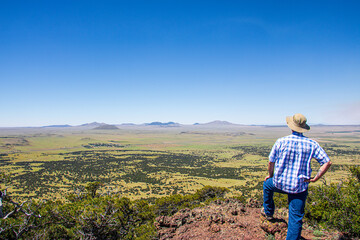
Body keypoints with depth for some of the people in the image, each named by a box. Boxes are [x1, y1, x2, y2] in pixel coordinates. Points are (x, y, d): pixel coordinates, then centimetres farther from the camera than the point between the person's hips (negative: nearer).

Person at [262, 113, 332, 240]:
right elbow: (327, 162, -6)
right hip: (300, 187, 0)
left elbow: (271, 162, -2)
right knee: (296, 218, 9)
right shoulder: (312, 144, -6)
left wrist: (270, 175, 15)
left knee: (267, 184, 32)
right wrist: (315, 178, 1)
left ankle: (268, 212, 45)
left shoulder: (281, 142, -10)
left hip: (280, 183, 0)